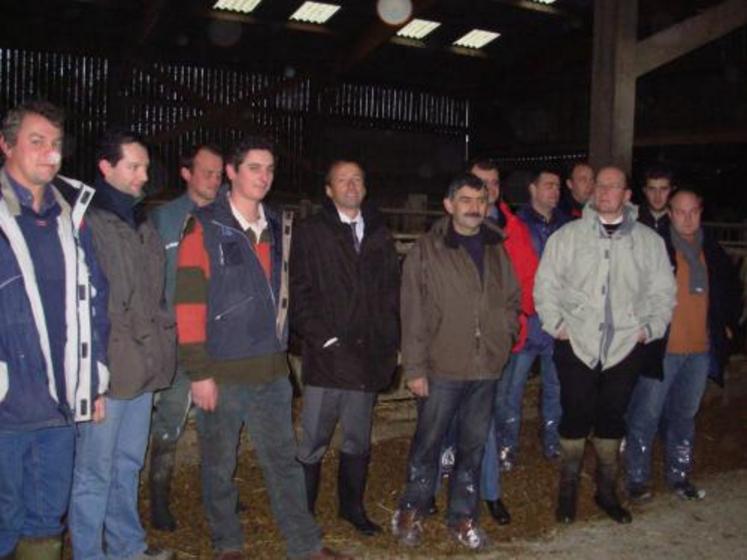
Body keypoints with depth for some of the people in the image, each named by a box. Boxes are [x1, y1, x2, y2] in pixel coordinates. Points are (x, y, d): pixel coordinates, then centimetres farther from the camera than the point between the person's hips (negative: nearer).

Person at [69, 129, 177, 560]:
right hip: (108, 365, -8)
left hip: (143, 363, 8)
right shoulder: (88, 221, -12)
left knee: (129, 462, 19)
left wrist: (160, 347, 15)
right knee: (95, 471, 3)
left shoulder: (143, 223, 14)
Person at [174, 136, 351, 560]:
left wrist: (282, 349, 13)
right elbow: (189, 303, -12)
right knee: (220, 464, 10)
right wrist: (199, 372, -15)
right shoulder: (205, 227, -8)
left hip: (272, 370, 5)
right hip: (222, 372, -4)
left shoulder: (278, 229, 10)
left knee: (284, 460, 11)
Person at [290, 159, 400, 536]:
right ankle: (303, 512, 15)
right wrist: (321, 338, -11)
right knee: (314, 441, 1)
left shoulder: (379, 235, 13)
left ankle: (352, 505, 30)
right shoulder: (311, 233, 1)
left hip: (368, 355, 4)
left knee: (358, 438, 14)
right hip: (326, 357, -3)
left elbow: (392, 290, 13)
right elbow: (299, 293, -4)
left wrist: (389, 341, 4)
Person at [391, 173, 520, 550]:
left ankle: (463, 515, 29)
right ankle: (411, 511, 26)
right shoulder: (427, 250, -6)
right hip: (441, 367, -4)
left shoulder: (497, 250, 8)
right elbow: (413, 313, -8)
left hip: (486, 367, 4)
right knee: (428, 442, 8)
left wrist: (505, 335, 3)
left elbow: (512, 299, 19)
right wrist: (414, 367, -10)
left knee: (473, 446, 14)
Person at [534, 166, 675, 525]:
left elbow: (663, 291, 10)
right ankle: (568, 489, 20)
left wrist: (650, 328, -1)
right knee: (575, 417, 3)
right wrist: (556, 324, -5)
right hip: (576, 345, -2)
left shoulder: (649, 240, 7)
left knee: (612, 419, 11)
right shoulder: (568, 235, 2)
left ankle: (606, 491, 26)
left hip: (625, 347, 2)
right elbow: (545, 284, 2)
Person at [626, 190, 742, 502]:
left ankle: (679, 476, 27)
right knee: (647, 416, 0)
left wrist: (728, 323, 16)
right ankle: (637, 479, 12)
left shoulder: (712, 251, 9)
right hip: (660, 348, -5)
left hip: (700, 350, 5)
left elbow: (731, 289, 23)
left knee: (685, 416, 15)